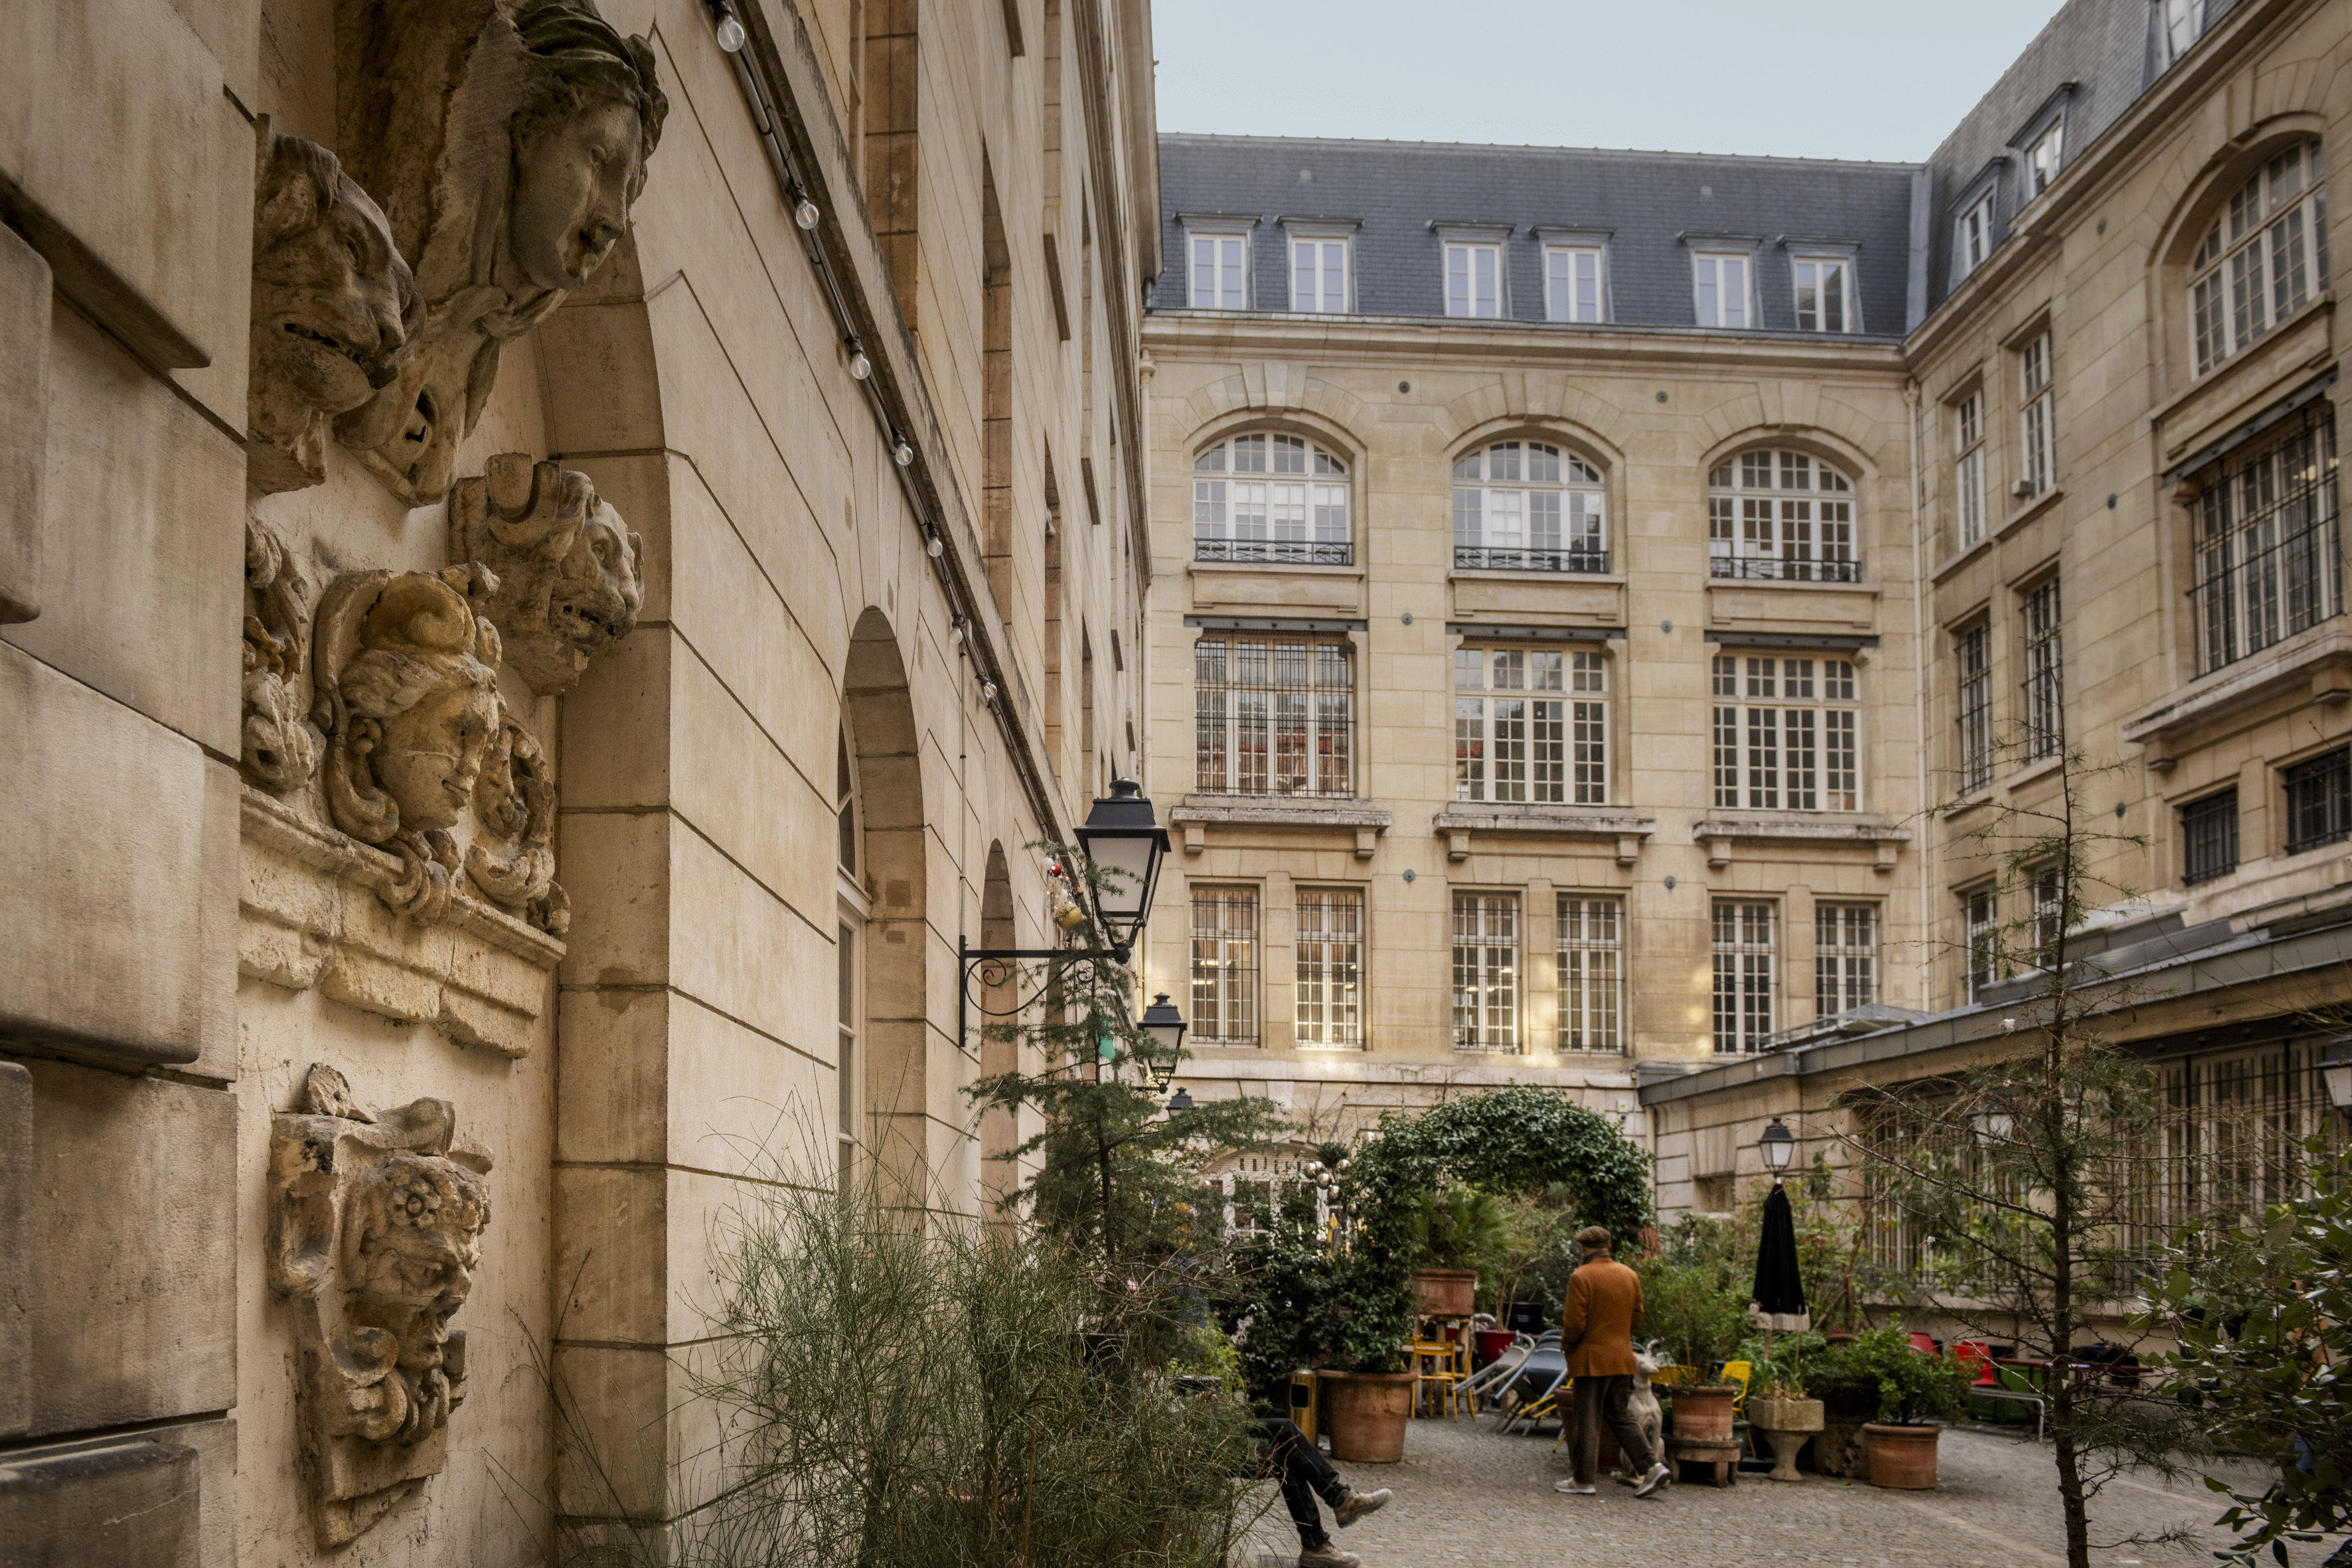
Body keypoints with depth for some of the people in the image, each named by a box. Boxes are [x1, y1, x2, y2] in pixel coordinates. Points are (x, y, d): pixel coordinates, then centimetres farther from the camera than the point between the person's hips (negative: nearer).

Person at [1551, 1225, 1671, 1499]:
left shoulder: (1581, 1277, -13)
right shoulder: (1630, 1275, 7)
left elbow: (1575, 1323, -15)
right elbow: (1636, 1319, 12)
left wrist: (1565, 1345, 3)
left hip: (1591, 1359, -6)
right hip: (1622, 1358, 6)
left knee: (1588, 1422, 2)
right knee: (1620, 1416, 15)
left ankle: (1584, 1481, 8)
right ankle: (1652, 1465, 3)